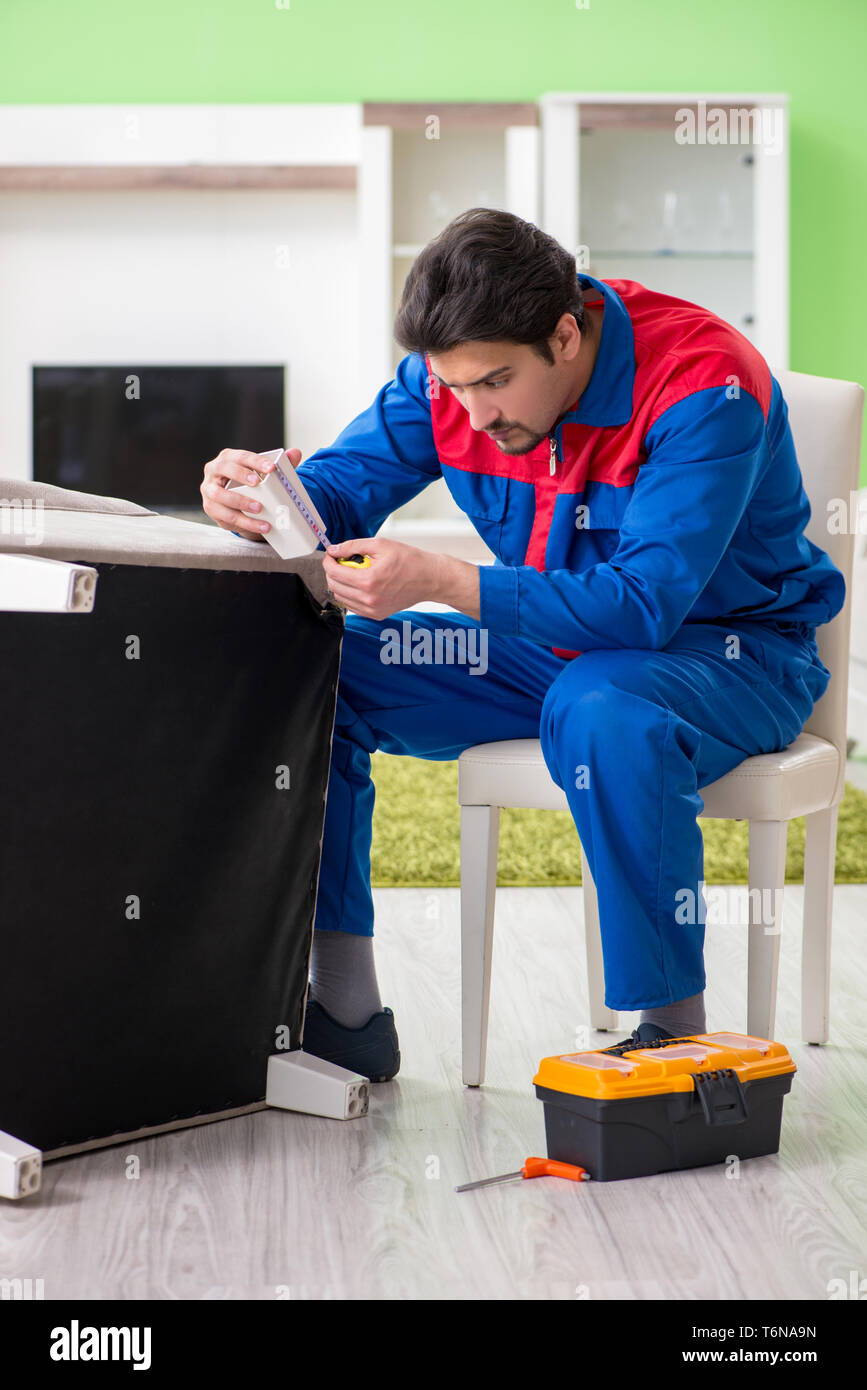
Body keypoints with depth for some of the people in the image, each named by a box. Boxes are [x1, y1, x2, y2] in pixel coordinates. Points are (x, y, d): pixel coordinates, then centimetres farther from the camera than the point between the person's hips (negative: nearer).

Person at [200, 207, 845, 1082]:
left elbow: (646, 603, -34)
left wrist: (442, 582, -45)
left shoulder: (705, 384, -27)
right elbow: (340, 488, -5)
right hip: (552, 648, 6)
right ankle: (345, 1010, -5)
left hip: (729, 653, -6)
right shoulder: (456, 367, -8)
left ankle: (677, 1034, -23)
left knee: (601, 715, -41)